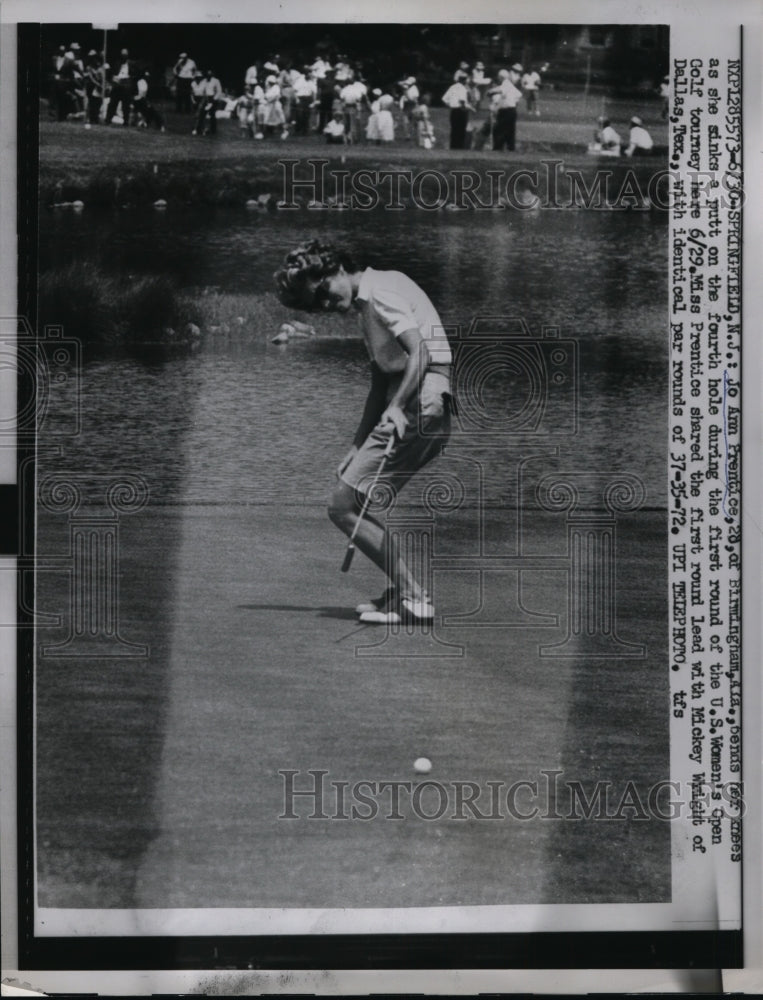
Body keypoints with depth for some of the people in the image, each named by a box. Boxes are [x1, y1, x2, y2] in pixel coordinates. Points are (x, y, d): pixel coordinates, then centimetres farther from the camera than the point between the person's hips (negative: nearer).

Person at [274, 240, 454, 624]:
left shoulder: (382, 290, -7)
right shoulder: (367, 309, 23)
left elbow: (420, 353, -21)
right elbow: (379, 386, 22)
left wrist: (397, 407, -32)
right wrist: (358, 447, 16)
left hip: (420, 403, -10)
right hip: (406, 408, 10)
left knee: (343, 506, -9)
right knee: (350, 502, 15)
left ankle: (414, 599, -8)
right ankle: (404, 591, 16)